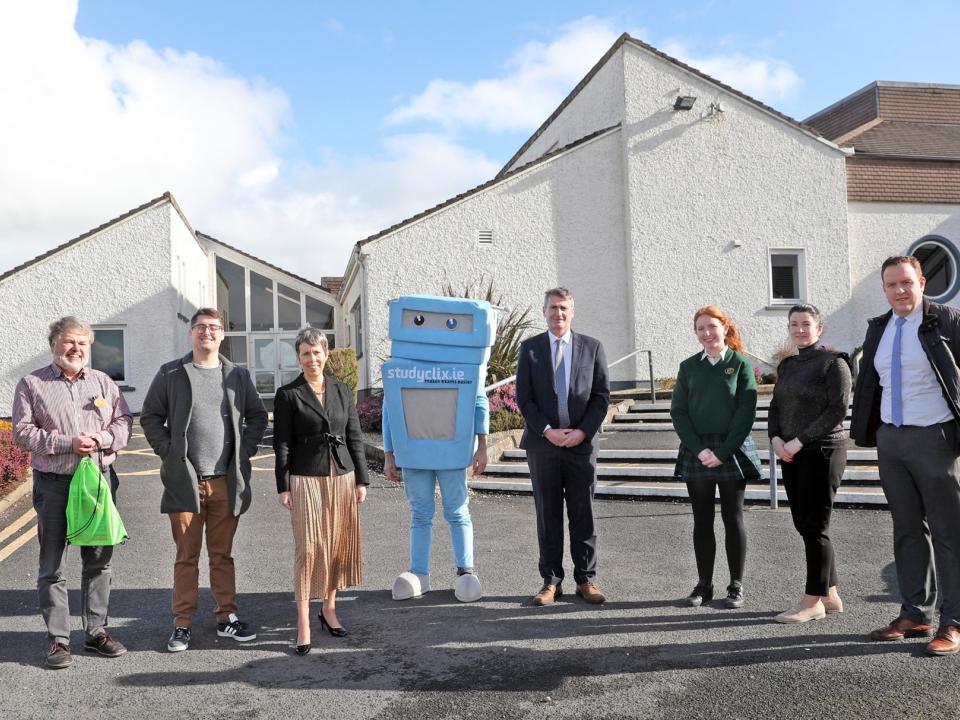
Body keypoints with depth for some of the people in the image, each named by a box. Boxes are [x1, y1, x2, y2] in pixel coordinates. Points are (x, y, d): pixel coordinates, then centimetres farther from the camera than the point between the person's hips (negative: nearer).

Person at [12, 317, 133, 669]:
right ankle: (58, 639, 12)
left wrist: (102, 438, -12)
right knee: (52, 566, 3)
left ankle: (97, 631, 21)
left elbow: (125, 422, 9)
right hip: (53, 485, -3)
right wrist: (68, 443, -16)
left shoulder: (103, 382, 10)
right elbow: (22, 432, -5)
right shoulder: (32, 384, 2)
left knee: (98, 561, 9)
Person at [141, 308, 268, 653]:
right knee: (186, 556, 5)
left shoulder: (238, 375, 8)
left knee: (223, 554, 11)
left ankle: (227, 617, 20)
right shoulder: (170, 374, 3)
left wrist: (245, 451, 2)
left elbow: (258, 416, 13)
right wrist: (168, 453, -4)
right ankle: (182, 624, 15)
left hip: (227, 481, 2)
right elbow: (150, 417, 6)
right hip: (185, 480, -1)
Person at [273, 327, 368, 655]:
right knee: (309, 548, -4)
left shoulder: (342, 391, 8)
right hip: (306, 480, -4)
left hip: (342, 477, 4)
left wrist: (361, 479, 7)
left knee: (339, 544, 9)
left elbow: (355, 437, 10)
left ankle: (329, 608, 25)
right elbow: (282, 444, -3)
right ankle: (303, 623, 4)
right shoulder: (288, 395, -2)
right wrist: (283, 487, -7)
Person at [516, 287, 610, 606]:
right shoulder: (530, 348, 4)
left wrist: (583, 431, -8)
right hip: (543, 443, 0)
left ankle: (586, 580, 16)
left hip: (582, 442, 0)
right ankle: (551, 581, 15)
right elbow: (523, 398, 0)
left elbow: (602, 395, 3)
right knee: (548, 516, 6)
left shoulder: (592, 347, 6)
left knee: (583, 515, 5)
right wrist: (547, 431, -10)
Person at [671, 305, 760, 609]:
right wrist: (699, 449, -9)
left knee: (733, 518, 5)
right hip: (696, 453, 2)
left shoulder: (740, 364, -1)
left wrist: (722, 452, -13)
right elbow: (678, 411, 2)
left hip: (732, 452, -2)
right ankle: (704, 584, 17)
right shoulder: (688, 367, 6)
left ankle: (736, 585, 14)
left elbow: (746, 412, -6)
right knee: (702, 520, 8)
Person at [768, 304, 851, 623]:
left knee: (814, 525, -4)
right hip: (791, 455, 7)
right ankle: (830, 596, 20)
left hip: (822, 452, -7)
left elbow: (837, 410, -14)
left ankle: (813, 601, 5)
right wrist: (776, 438, -4)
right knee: (803, 524, 9)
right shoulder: (787, 365, 15)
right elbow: (775, 407, 14)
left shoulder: (833, 362, -7)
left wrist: (799, 440, -17)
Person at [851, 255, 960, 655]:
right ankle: (915, 614, 22)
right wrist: (866, 432, 10)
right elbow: (867, 383, 17)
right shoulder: (877, 328, 11)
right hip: (890, 439, 6)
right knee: (907, 530, 12)